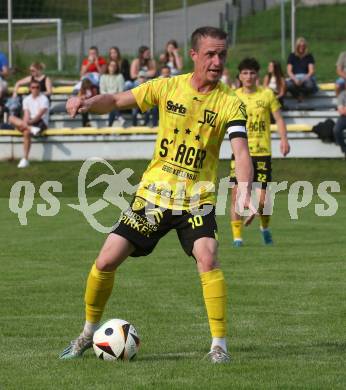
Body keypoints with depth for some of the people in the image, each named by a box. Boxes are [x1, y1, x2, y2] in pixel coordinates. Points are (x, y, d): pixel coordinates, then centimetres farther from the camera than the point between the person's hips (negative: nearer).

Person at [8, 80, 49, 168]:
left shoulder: (43, 99, -3)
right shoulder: (27, 99, 14)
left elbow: (40, 114, -15)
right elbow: (26, 114, 3)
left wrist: (31, 121, -30)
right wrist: (25, 123, -19)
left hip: (41, 122, -6)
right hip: (29, 122, 6)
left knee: (26, 132, -36)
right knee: (11, 118, -19)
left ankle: (25, 159, -36)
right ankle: (31, 129, -38)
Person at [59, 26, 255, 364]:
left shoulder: (229, 103, -9)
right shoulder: (167, 87, -3)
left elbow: (241, 151, -19)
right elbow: (117, 101, 4)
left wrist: (245, 193, -36)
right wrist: (87, 103, -18)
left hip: (197, 200, -2)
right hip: (154, 193, 2)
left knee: (207, 260, -26)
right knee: (106, 262, 0)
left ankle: (219, 345, -14)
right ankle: (89, 333, 23)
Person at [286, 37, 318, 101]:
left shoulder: (309, 56, 8)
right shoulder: (292, 56, 9)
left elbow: (311, 71, -1)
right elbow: (289, 71, 2)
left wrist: (305, 78, -21)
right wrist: (295, 79, -19)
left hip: (306, 77, 0)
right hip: (294, 77, 0)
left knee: (309, 85, -39)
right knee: (289, 85, -38)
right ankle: (297, 94, -6)